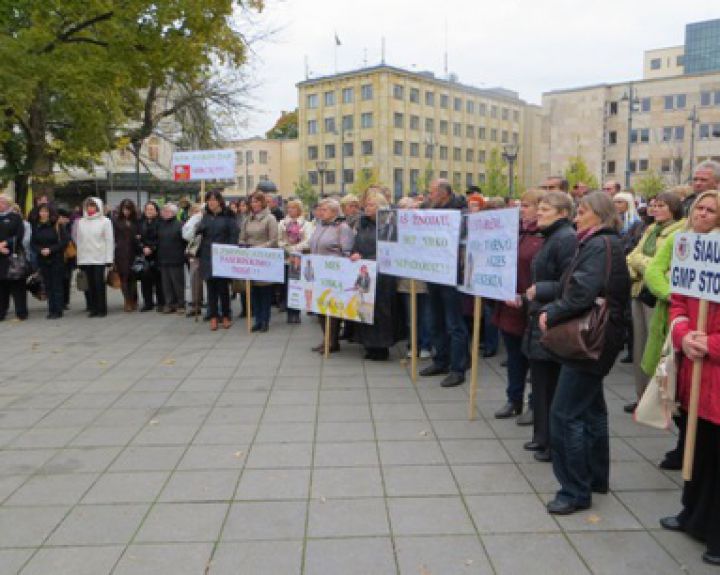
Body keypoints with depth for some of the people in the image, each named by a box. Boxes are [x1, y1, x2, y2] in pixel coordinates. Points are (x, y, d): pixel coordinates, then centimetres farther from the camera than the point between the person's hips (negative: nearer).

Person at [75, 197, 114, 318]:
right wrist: (79, 258, 7)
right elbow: (78, 240, 12)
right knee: (90, 284, 6)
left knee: (99, 284, -3)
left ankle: (102, 309, 4)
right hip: (85, 259, 3)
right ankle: (93, 308, 12)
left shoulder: (105, 221, -1)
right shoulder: (80, 222, 10)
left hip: (99, 258, -3)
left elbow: (109, 241, -4)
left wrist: (109, 259, -9)